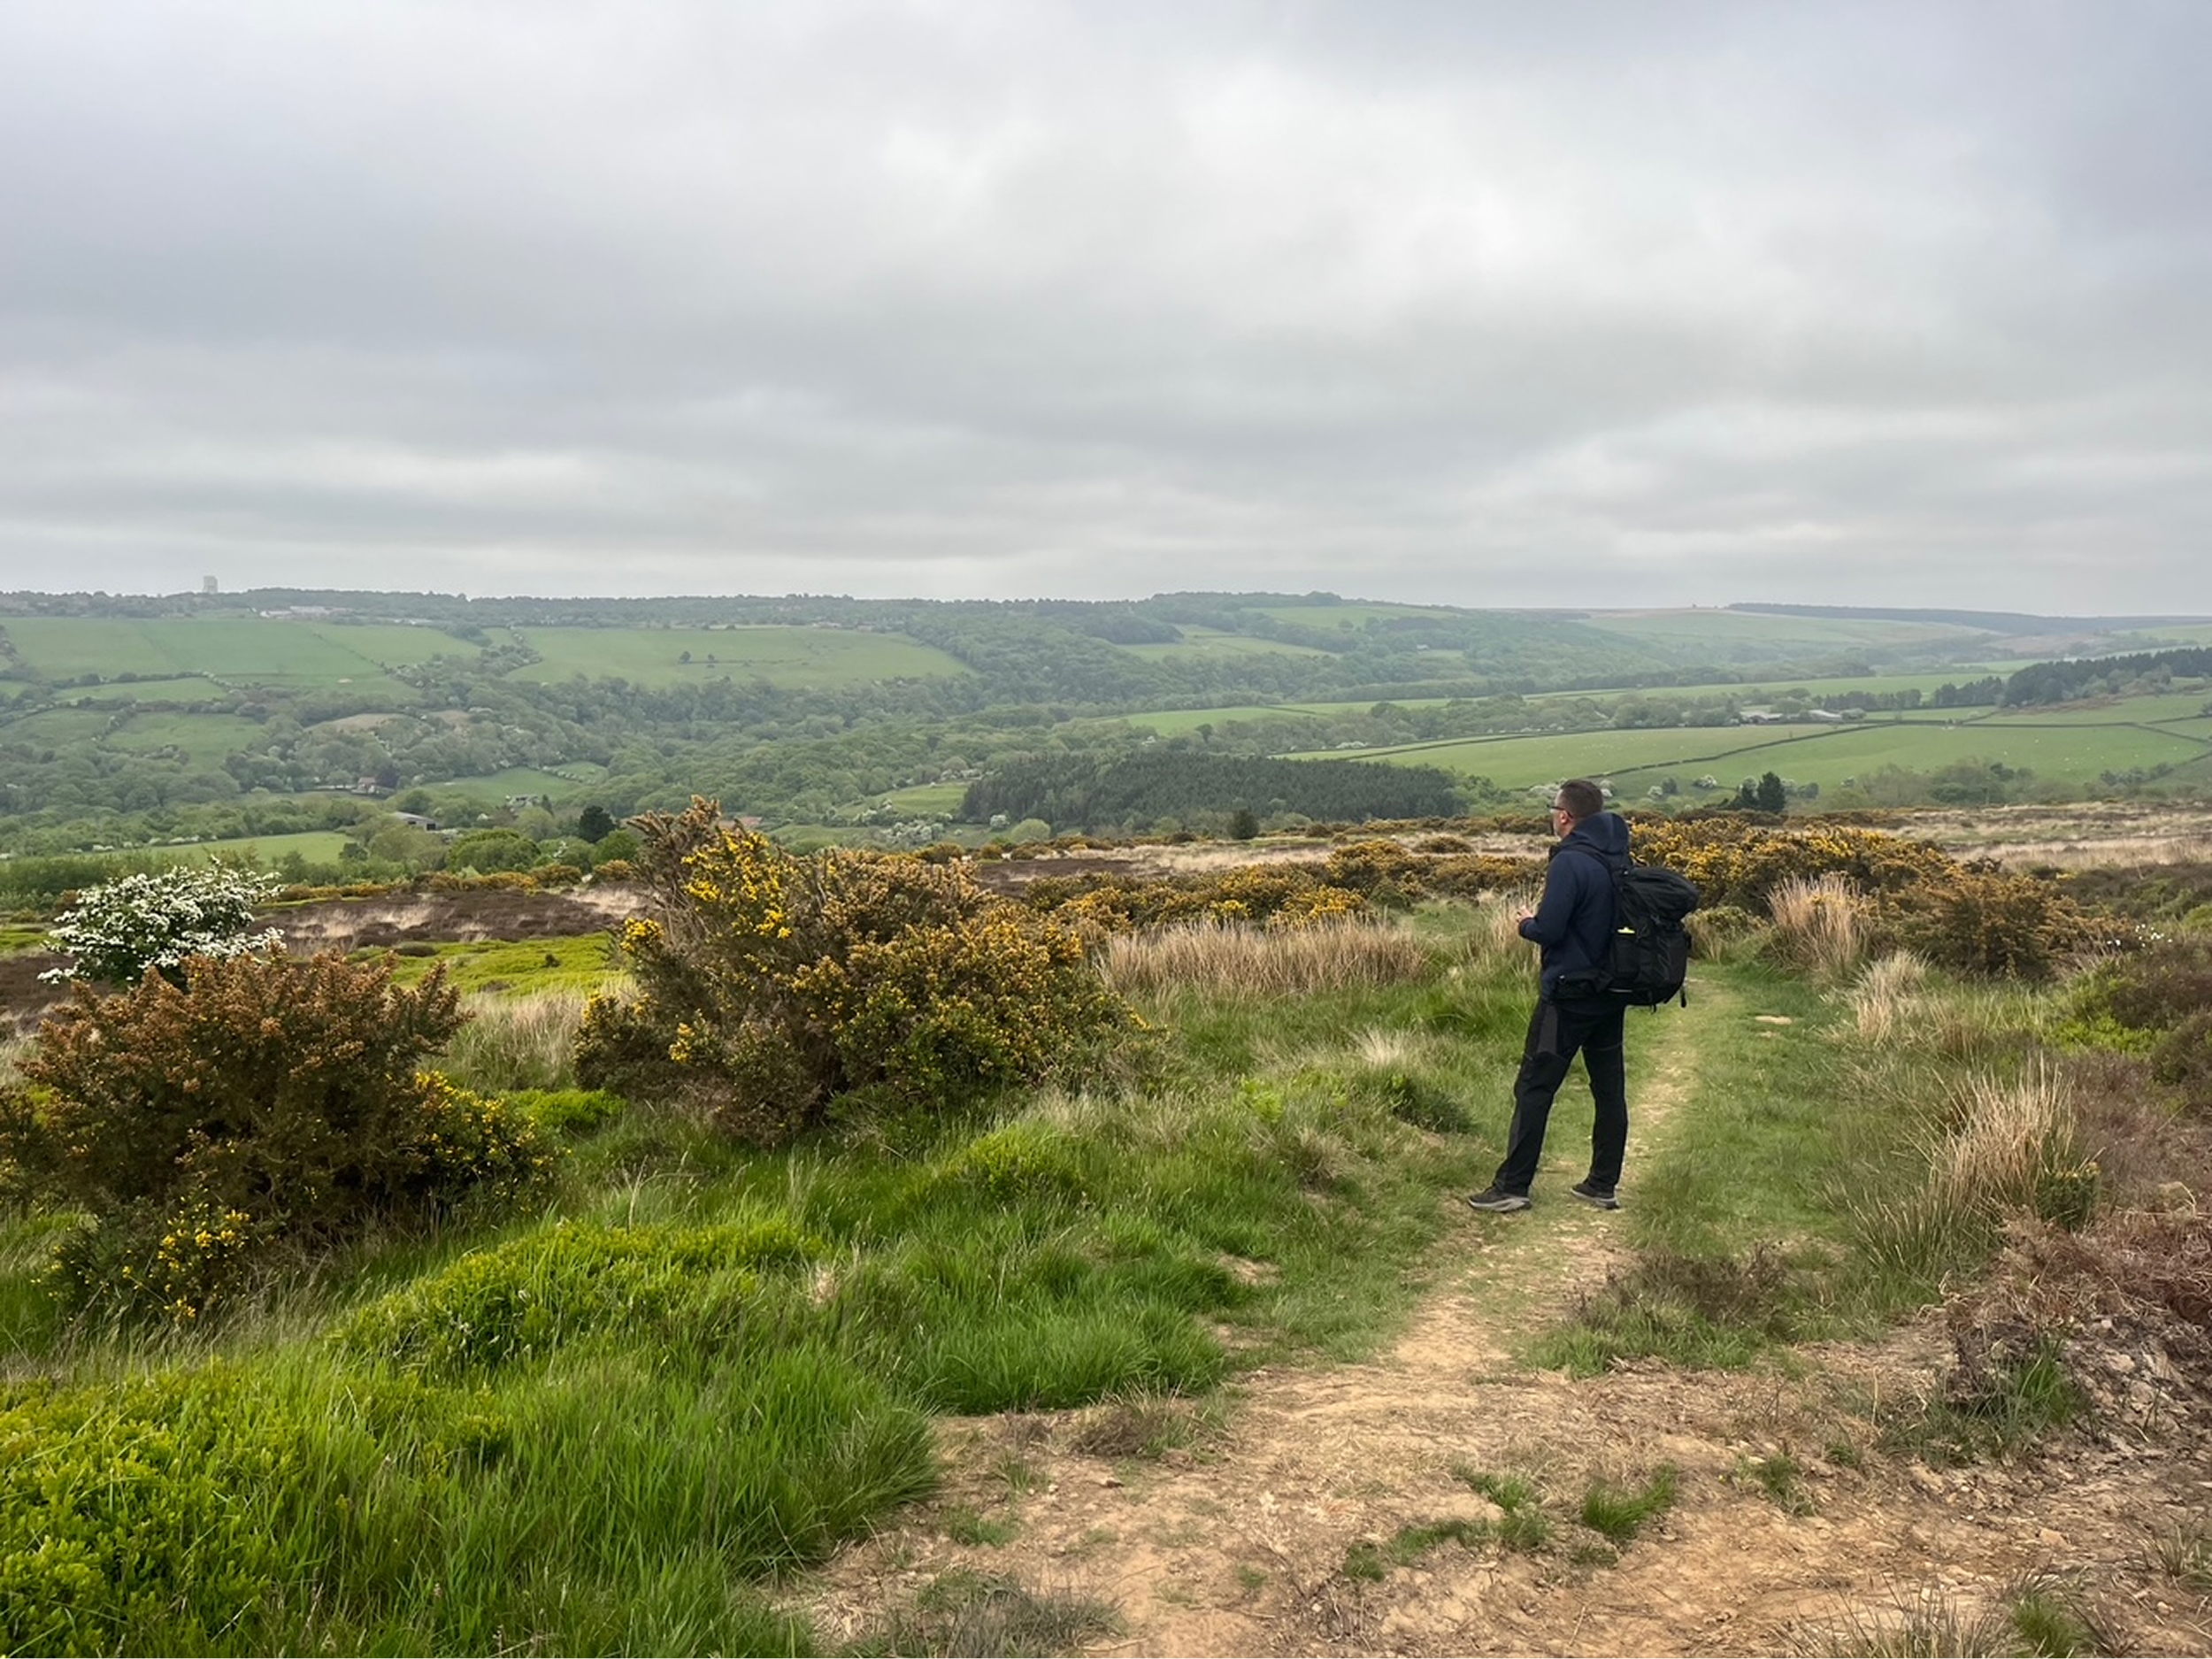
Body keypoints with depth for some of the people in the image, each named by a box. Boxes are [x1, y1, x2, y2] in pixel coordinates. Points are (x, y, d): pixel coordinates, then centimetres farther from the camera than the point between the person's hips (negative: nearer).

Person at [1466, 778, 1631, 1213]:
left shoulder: (1570, 862, -19)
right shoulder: (1620, 860, 6)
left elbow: (1549, 930, -23)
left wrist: (1526, 925, 0)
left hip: (1569, 994, -8)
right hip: (1612, 994, 8)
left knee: (1534, 1088, -1)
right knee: (1609, 1088, 12)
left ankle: (1512, 1186, 2)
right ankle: (1603, 1185, 20)